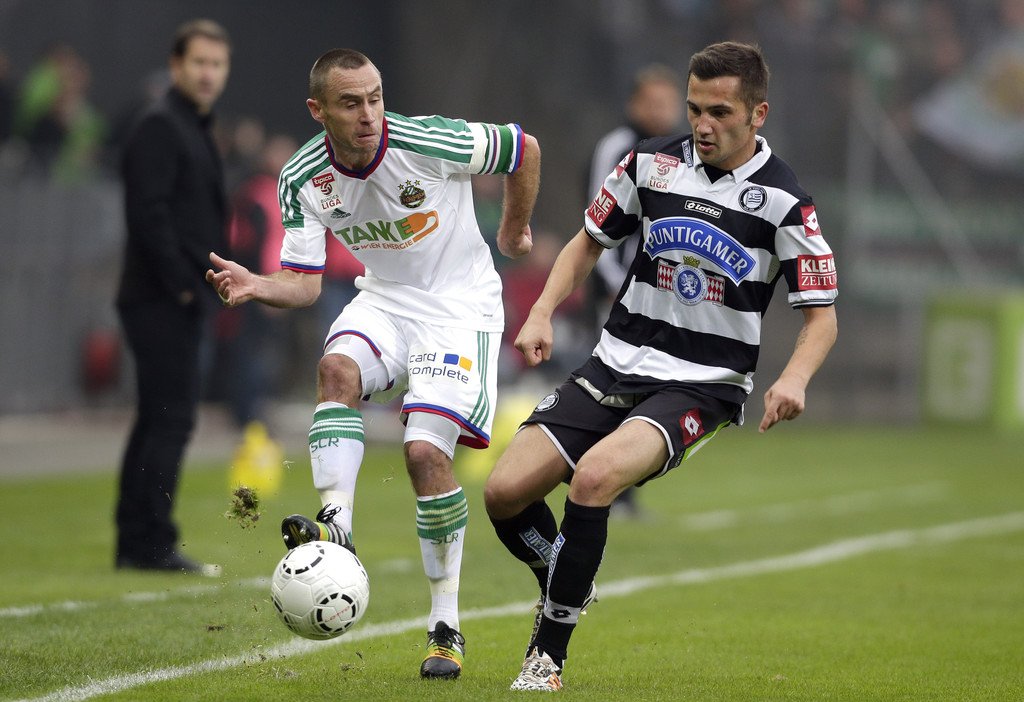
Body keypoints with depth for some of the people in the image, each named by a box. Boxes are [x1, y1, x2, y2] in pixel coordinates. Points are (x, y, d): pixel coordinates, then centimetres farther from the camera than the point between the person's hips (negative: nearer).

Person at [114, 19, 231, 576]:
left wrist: (202, 291, 17)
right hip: (163, 300, -10)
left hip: (185, 302, 10)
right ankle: (152, 544, -10)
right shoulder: (159, 127, -10)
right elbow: (149, 212, -20)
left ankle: (134, 544, 15)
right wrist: (181, 284, -20)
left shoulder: (194, 130, 21)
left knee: (159, 420, 11)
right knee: (170, 419, -11)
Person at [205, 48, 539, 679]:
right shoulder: (303, 180, -10)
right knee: (337, 367, -31)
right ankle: (336, 527, -40)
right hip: (384, 300, 4)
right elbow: (304, 283, -8)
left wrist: (515, 231, 10)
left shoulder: (428, 142, -21)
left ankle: (447, 626, -8)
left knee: (426, 450, -18)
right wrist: (256, 288, -30)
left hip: (461, 304, -4)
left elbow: (525, 149, -5)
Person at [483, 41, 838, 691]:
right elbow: (590, 241, 16)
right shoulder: (653, 162, 2)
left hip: (704, 387, -5)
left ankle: (548, 653, -20)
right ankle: (568, 585, 21)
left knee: (595, 475, -32)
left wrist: (794, 379, -23)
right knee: (505, 491, -10)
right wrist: (542, 314, 1)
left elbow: (822, 315, -3)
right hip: (616, 367, 5)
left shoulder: (783, 200, -8)